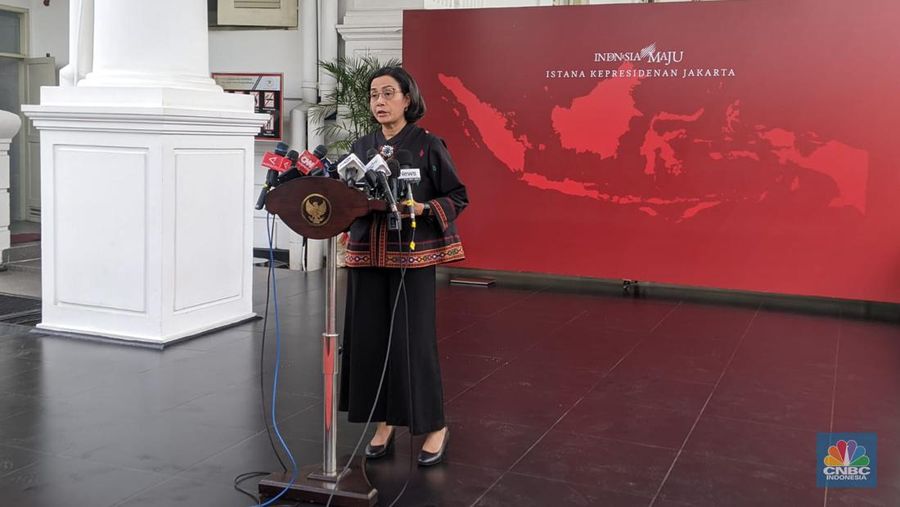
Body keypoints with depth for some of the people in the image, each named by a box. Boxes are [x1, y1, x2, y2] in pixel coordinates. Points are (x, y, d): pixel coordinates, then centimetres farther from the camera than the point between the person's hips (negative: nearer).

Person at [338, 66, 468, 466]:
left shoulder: (428, 145, -3)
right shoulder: (360, 148, 11)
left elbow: (458, 197, -2)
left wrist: (422, 208, -18)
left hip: (413, 254, -5)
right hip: (366, 254, 5)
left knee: (413, 339, -3)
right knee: (368, 338, 5)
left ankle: (435, 426, 13)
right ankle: (385, 422, 20)